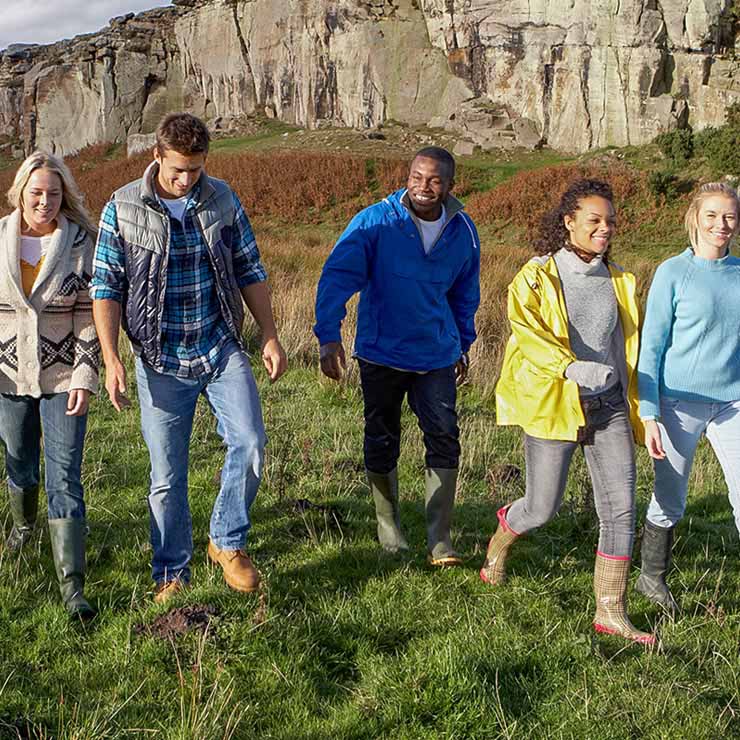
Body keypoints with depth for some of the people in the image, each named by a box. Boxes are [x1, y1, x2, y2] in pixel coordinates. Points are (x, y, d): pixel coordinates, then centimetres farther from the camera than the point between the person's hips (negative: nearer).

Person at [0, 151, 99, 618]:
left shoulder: (81, 242, -8)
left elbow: (90, 317, -7)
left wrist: (85, 378, -13)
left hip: (63, 377, -3)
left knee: (65, 476, -8)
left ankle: (73, 585, -8)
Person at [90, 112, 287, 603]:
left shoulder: (222, 200, 1)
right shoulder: (122, 209, -6)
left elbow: (250, 271, 9)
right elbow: (107, 288, -4)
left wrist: (271, 337, 6)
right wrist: (111, 360, -12)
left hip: (222, 349, 2)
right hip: (161, 361, -2)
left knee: (250, 442, -14)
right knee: (167, 475, 4)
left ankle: (228, 543, 7)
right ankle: (172, 574, 20)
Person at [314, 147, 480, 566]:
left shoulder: (463, 231, -1)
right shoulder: (375, 222, -13)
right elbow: (337, 276, -19)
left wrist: (463, 345, 21)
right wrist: (329, 337, -31)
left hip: (437, 356, 2)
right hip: (381, 354, -2)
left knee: (445, 441, -3)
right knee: (382, 445, 9)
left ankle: (440, 539, 8)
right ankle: (390, 533, 27)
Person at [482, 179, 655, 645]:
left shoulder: (618, 281, 13)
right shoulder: (537, 276, -3)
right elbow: (526, 330, -19)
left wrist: (640, 412, 19)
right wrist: (570, 366, -36)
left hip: (609, 406, 4)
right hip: (553, 404, -4)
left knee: (622, 507, -5)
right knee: (543, 508, 2)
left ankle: (611, 612, 4)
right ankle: (500, 544, 37)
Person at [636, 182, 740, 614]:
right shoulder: (674, 273, -5)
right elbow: (651, 347, -5)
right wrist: (649, 415, -10)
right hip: (680, 403, -3)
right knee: (670, 503, 10)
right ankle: (653, 577, 32)